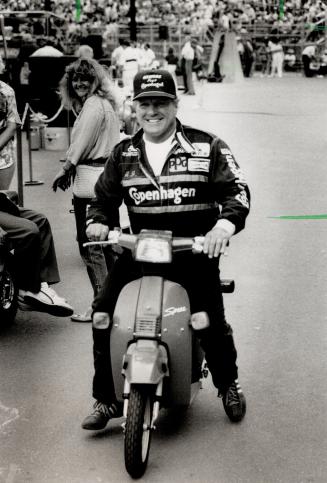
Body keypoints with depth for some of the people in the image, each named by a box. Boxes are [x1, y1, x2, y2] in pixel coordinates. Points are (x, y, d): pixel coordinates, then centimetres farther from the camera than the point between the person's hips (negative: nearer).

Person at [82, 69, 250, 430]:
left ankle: (228, 383, 19)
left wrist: (225, 224, -25)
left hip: (195, 251, -3)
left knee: (212, 320, -14)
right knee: (104, 310, -13)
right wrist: (98, 221, -3)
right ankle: (106, 399, 0)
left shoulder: (206, 147, -1)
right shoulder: (123, 154, 10)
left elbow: (237, 190, -6)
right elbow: (104, 196, 19)